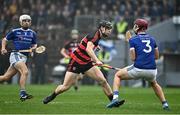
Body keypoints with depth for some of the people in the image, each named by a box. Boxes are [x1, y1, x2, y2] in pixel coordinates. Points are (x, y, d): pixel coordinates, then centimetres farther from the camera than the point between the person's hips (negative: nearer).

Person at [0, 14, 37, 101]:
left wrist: (33, 48, -3)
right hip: (16, 55, -5)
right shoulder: (15, 32, 1)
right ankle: (22, 94, -29)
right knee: (25, 72, -27)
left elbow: (34, 45, 20)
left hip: (24, 58, 5)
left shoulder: (32, 34, 13)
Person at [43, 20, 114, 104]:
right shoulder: (93, 36, -22)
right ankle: (51, 97, 24)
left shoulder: (97, 37, 6)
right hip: (76, 63, -8)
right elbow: (88, 49, -41)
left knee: (103, 81, -9)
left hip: (86, 63, 8)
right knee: (65, 87, -2)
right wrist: (97, 60, -51)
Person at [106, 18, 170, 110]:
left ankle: (115, 98, 0)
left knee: (117, 75, 19)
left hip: (138, 69, -4)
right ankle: (165, 104, 24)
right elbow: (157, 56, 17)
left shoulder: (133, 40, 1)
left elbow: (133, 58, -4)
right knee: (154, 84, 38)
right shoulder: (152, 39, 14)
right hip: (152, 71, 4)